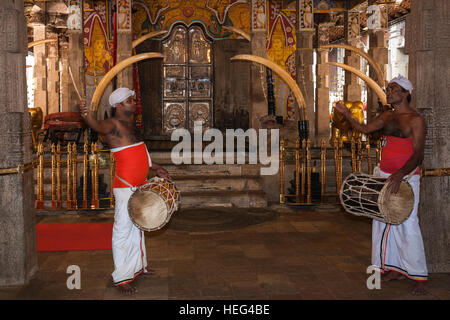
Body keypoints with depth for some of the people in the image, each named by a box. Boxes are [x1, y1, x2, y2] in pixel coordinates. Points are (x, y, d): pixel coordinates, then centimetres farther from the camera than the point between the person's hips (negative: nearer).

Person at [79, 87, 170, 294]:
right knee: (123, 229, -4)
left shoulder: (131, 123, 13)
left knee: (138, 226, 20)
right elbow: (98, 126, -39)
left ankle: (138, 265, 36)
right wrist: (86, 116, -59)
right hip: (125, 186, -10)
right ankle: (121, 278, 3)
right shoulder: (113, 125, -15)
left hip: (139, 184, 10)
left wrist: (155, 167, 25)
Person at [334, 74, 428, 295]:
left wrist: (400, 174, -30)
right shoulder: (388, 116, 12)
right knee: (383, 222, 7)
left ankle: (419, 278, -2)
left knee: (408, 226, -10)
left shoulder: (415, 120, -10)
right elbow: (365, 129, 19)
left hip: (406, 178, -7)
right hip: (384, 176, 8)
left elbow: (418, 154, -17)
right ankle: (395, 269, 18)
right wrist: (346, 114, 6)